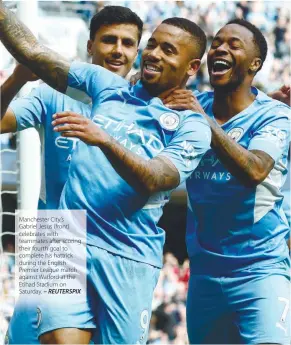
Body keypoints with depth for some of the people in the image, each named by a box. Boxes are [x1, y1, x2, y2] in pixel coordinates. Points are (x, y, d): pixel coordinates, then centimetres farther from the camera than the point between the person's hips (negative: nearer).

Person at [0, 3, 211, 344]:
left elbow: (152, 180, -14)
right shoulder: (107, 86, 14)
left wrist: (104, 139, -29)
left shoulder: (191, 126, 3)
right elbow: (32, 51, 15)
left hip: (128, 261, -2)